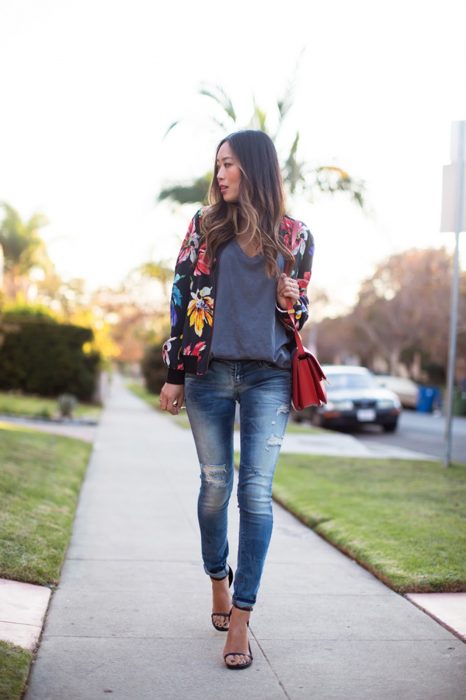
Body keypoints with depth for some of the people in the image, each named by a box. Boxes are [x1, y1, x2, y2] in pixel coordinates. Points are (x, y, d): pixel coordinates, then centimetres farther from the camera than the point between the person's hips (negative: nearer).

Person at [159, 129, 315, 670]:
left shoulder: (294, 235, 5)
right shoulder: (205, 224, 6)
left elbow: (298, 314, 14)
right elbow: (181, 297, 4)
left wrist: (291, 302, -11)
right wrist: (174, 373, 1)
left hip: (268, 376, -1)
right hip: (208, 373, 1)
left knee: (256, 492, -6)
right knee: (215, 485, 9)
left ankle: (239, 621, -1)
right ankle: (219, 581, 33)